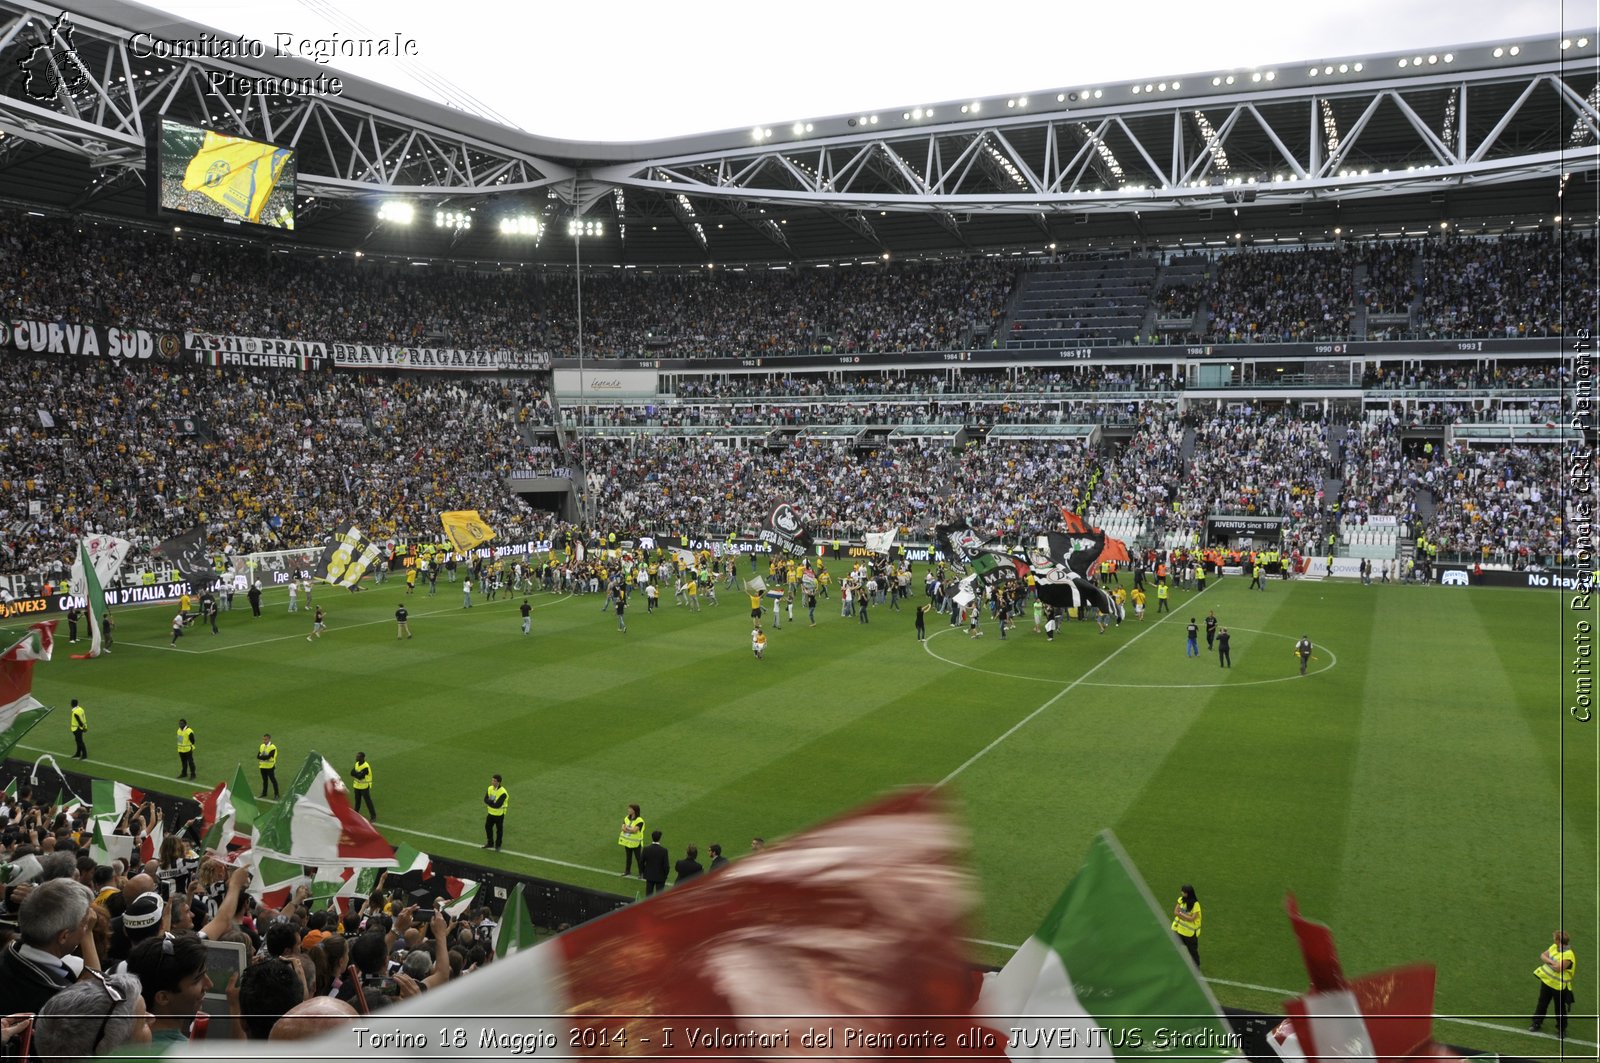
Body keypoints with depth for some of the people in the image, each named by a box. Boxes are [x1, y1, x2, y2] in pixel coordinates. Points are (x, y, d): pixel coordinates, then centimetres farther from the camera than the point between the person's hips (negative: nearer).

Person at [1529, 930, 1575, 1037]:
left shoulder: (1568, 955, -27)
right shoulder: (1554, 947, -2)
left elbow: (1558, 968, -33)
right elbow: (1543, 955, 1)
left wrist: (1549, 961, -17)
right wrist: (1551, 961, -18)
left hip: (1559, 986, -7)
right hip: (1546, 980, 7)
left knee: (1560, 1008, 11)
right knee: (1542, 1003, 19)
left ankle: (1561, 1029, 30)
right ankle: (1537, 1022, 35)